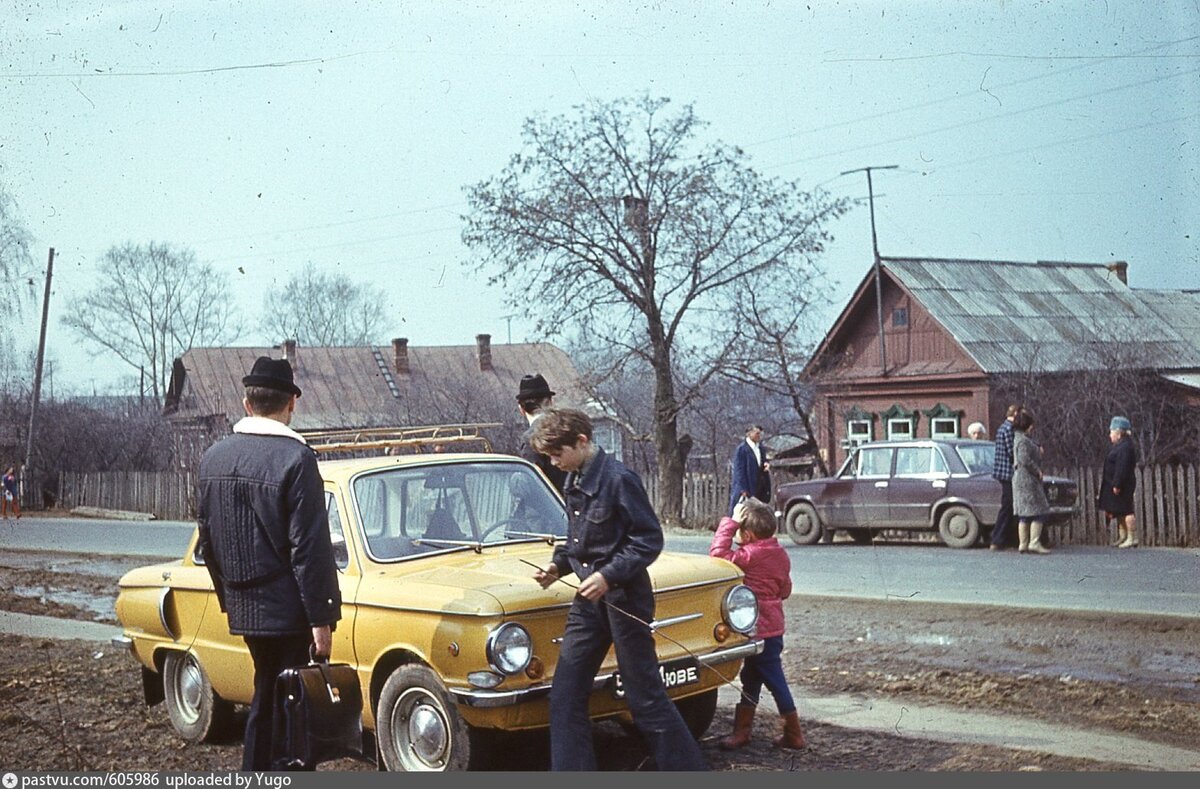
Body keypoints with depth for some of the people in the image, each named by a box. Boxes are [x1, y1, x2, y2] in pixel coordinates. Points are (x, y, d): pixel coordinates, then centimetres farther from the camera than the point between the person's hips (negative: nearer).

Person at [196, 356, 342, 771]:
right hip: (287, 608, -7)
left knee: (267, 697, 18)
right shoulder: (296, 459, -16)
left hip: (242, 607, 7)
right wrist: (320, 618, -13)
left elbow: (207, 538, 13)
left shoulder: (214, 457, 5)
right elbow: (309, 547, -17)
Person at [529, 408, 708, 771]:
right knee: (565, 695, 5)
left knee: (645, 697, 0)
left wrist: (609, 575, -24)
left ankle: (688, 768, 13)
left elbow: (649, 539, -16)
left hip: (624, 598, -8)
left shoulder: (618, 479, -17)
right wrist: (558, 565, 4)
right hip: (589, 599, 8)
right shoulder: (574, 481, 8)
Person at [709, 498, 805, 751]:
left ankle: (794, 734, 8)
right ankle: (742, 730, 24)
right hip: (773, 626, 9)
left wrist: (730, 522, -20)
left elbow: (718, 553, -26)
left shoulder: (751, 556, -20)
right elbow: (785, 589, 15)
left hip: (760, 629, -9)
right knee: (751, 677, 16)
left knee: (774, 681, 0)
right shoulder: (779, 554, 7)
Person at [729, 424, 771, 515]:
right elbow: (739, 470, -14)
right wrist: (743, 490, -19)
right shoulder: (741, 449, -12)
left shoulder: (760, 447, 12)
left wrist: (765, 465, -2)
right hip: (745, 490, -8)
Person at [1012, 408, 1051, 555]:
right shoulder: (1023, 440, -15)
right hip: (1027, 479, -10)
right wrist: (1037, 471, -14)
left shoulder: (1019, 437, 17)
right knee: (1038, 511, -9)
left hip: (1021, 480, 10)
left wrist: (1038, 450, 11)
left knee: (1024, 513, 9)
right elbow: (1025, 459, -23)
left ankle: (1023, 543, 10)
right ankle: (1034, 542, -11)